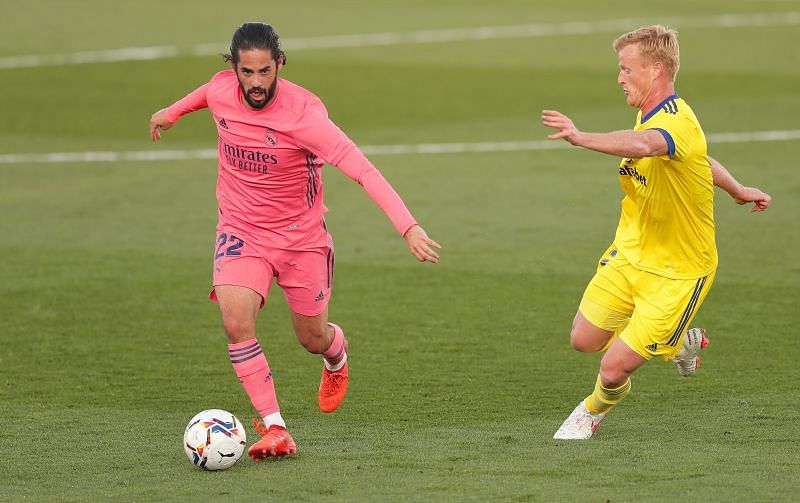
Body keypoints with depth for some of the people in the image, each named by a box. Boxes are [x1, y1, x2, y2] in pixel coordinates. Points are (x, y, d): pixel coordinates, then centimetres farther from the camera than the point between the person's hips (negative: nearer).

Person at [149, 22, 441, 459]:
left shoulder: (303, 112, -26)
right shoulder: (221, 91, -13)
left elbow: (362, 169, -32)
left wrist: (409, 227, -40)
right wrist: (171, 112, 33)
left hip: (301, 238, -2)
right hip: (241, 234, 2)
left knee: (313, 338, 14)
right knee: (236, 324, -23)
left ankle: (336, 352, 54)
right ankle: (275, 430, -16)